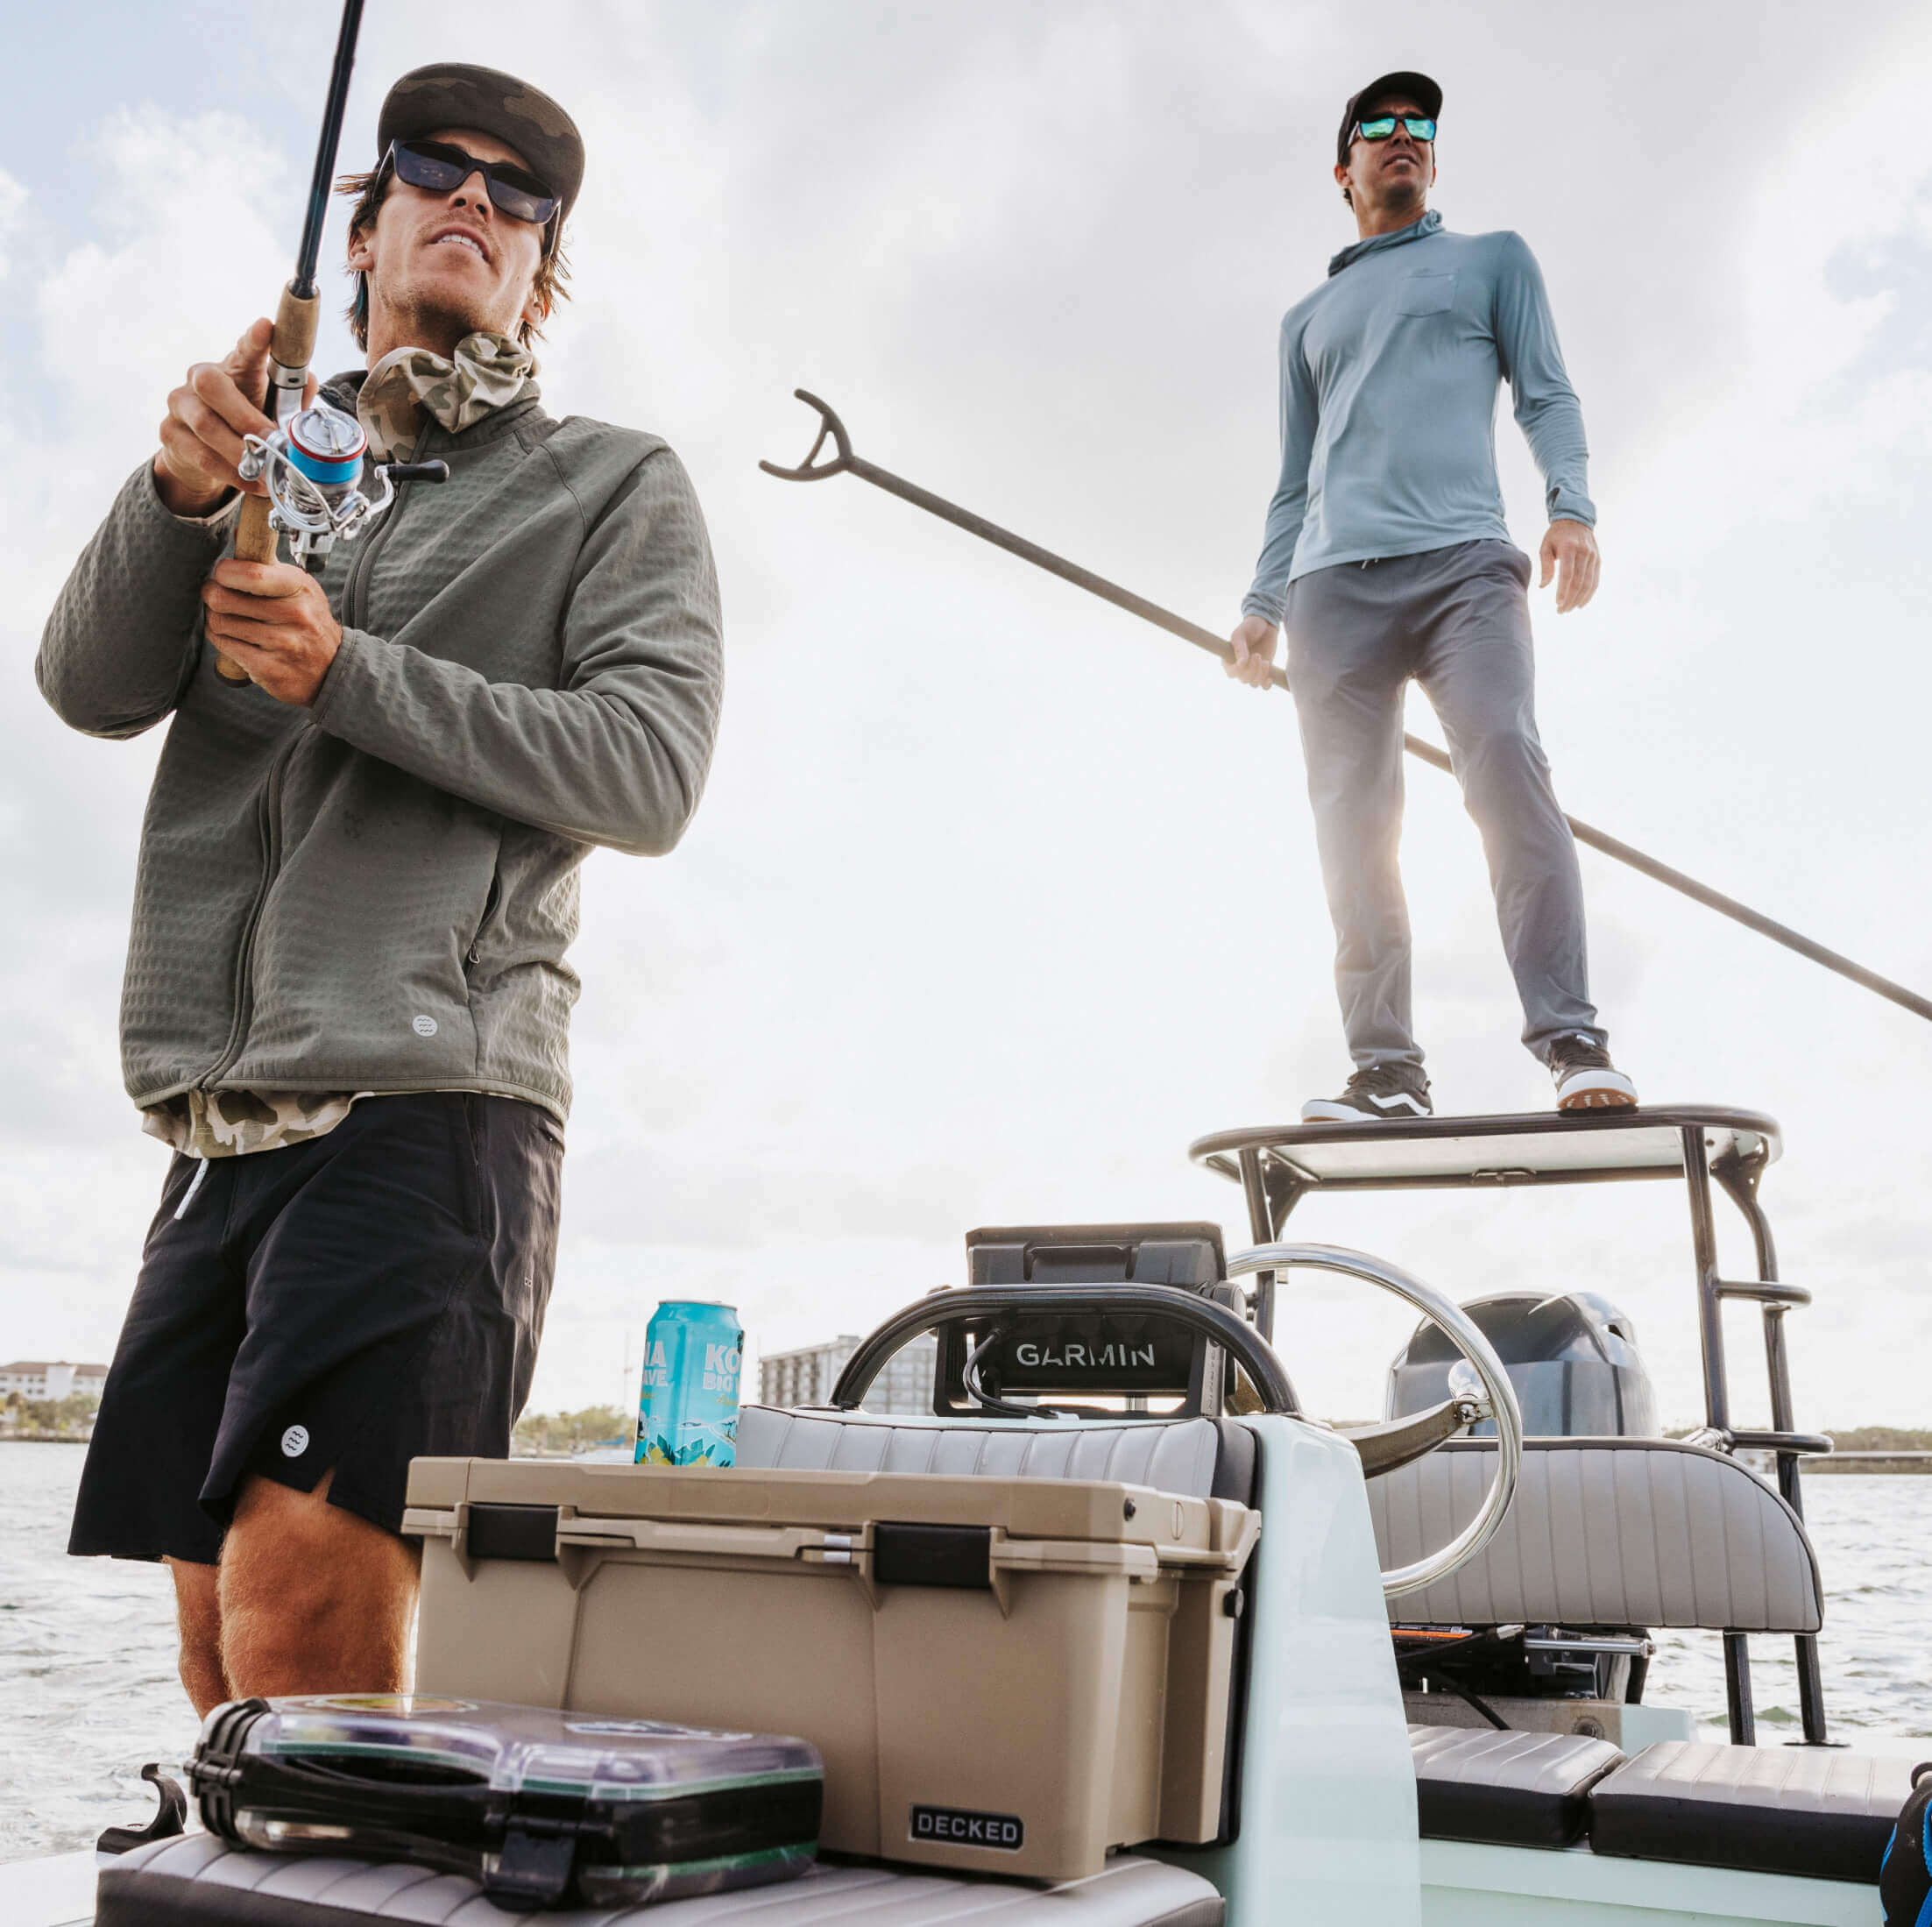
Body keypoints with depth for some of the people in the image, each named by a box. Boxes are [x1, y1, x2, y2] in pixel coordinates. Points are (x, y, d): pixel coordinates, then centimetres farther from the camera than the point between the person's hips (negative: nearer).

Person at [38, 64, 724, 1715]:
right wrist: (180, 493, -9)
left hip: (426, 1101, -5)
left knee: (298, 1610, -16)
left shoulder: (616, 489, 10)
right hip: (220, 1126, 5)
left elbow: (650, 772, -4)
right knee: (220, 1650, 8)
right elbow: (90, 688, 9)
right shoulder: (276, 469, 22)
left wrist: (351, 675, -11)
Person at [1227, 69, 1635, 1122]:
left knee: (1508, 770, -23)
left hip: (1463, 562, -3)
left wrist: (1571, 504, -7)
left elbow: (1544, 395, 12)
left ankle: (1573, 1044, -25)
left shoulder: (1492, 259, 25)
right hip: (1333, 584, 3)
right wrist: (1262, 603, 14)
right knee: (1351, 821, -8)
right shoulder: (1308, 318, 31)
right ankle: (1386, 1074, -9)